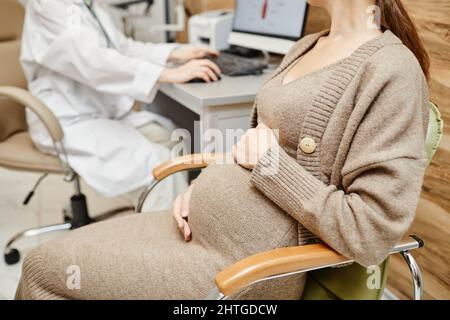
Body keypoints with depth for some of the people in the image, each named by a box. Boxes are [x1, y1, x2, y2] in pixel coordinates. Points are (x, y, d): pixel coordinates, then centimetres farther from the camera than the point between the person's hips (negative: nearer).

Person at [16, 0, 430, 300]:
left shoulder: (392, 70, -16)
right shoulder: (307, 47, 11)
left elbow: (371, 234, -20)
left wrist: (270, 164, -17)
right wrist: (204, 187, 3)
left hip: (243, 267, -8)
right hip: (199, 225, 8)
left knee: (43, 268, -4)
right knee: (54, 253, 7)